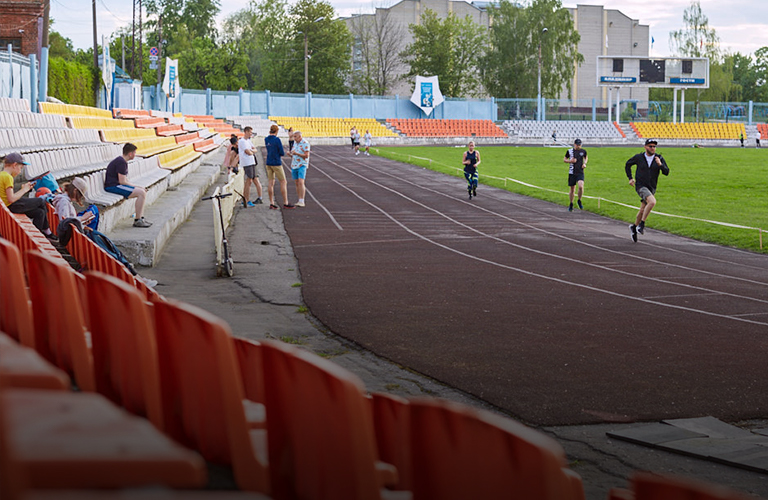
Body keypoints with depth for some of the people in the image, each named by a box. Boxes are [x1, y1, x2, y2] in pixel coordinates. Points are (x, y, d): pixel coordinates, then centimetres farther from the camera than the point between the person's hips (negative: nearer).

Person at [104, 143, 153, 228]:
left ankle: (141, 218, 9)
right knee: (141, 193, -18)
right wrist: (136, 187, -9)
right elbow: (122, 181, -20)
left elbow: (125, 180, 20)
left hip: (116, 185, 11)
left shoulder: (122, 161, 18)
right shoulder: (121, 162, -16)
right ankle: (137, 221, -16)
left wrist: (136, 187, 7)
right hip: (112, 186, -11)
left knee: (143, 192, 11)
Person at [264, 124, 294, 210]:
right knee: (283, 182, 2)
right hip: (276, 163, -6)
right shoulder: (277, 140, -15)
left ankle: (271, 203, 6)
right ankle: (285, 203, 2)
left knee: (271, 183, 8)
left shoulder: (266, 139, 4)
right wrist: (282, 153, 10)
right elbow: (282, 153, -13)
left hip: (268, 163, 7)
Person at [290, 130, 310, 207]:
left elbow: (306, 155, -14)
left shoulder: (305, 144, -8)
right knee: (297, 183, 7)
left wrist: (296, 153, -21)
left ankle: (302, 201, -21)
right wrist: (290, 155, 1)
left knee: (301, 182, -18)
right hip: (294, 166, 8)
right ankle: (299, 201, 10)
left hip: (302, 165, -8)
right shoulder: (295, 144, 15)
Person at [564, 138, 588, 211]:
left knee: (581, 186, -22)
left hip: (580, 173, 0)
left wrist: (585, 163, 4)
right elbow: (564, 159, 11)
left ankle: (579, 201, 2)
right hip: (572, 173, 0)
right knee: (572, 189, 6)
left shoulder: (583, 151, 4)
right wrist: (570, 161, -9)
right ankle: (571, 204, 25)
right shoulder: (569, 151, 1)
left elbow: (585, 158, 24)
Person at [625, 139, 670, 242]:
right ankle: (642, 224, -18)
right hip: (641, 186, -4)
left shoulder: (659, 158, -1)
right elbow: (628, 164, 13)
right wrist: (630, 178, 6)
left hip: (652, 188, 4)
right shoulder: (638, 157, -4)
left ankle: (634, 227, 38)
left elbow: (666, 172, -9)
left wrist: (660, 164, -26)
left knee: (643, 211, 14)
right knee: (652, 202, -30)